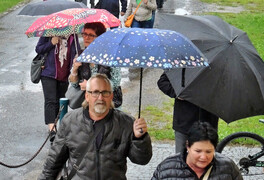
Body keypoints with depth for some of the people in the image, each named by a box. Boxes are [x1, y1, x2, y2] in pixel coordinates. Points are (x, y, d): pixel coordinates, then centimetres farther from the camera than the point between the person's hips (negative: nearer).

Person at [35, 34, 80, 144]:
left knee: (60, 101, 10)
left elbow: (77, 52, 14)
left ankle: (55, 125, 26)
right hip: (49, 74, -3)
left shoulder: (73, 36, 7)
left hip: (64, 76, 3)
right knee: (50, 101, -14)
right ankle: (52, 130, -24)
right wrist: (51, 43, -13)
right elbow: (38, 49, 2)